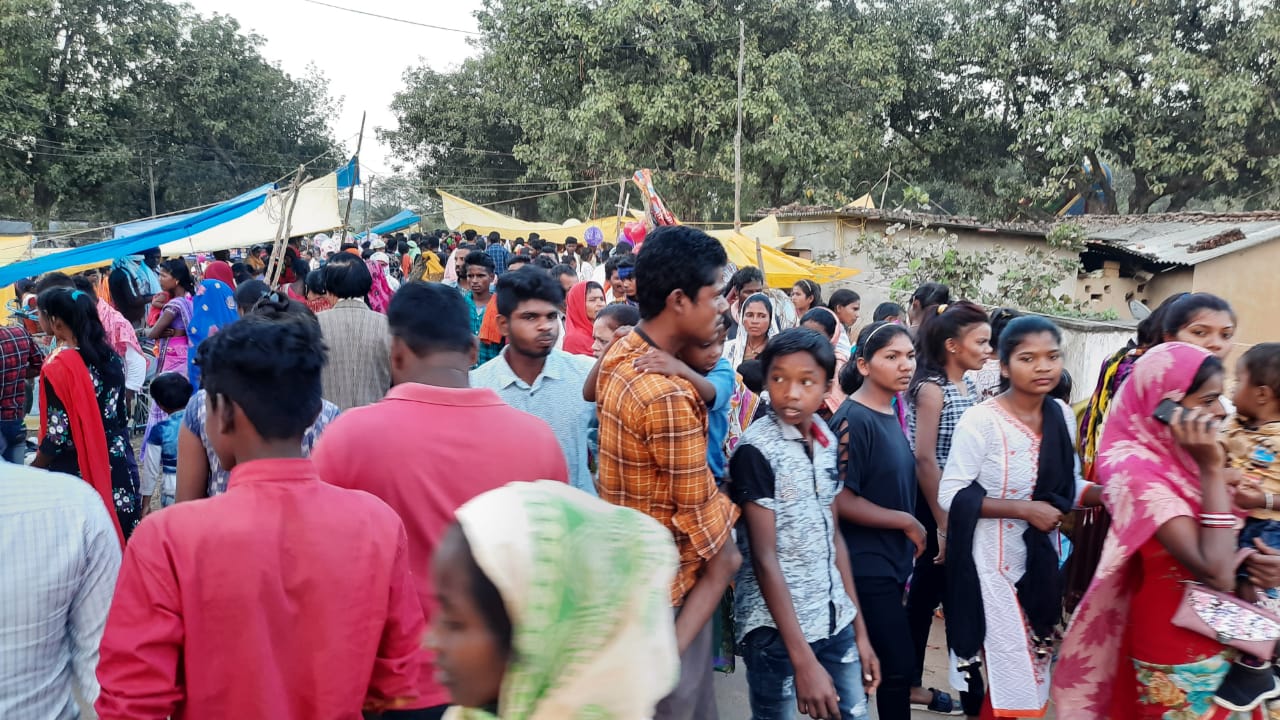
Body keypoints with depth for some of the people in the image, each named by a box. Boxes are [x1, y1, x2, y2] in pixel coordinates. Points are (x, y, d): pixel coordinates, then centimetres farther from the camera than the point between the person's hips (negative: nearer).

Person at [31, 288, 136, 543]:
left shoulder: (57, 367, -17)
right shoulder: (110, 356, 2)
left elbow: (58, 436, -15)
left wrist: (31, 470, -1)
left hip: (79, 472, -6)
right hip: (117, 466, 6)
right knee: (119, 535, 13)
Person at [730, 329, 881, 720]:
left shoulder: (826, 440, 3)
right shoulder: (755, 450, -16)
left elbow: (833, 538, 9)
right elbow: (764, 559, -17)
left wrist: (859, 628, 9)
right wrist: (804, 660, -19)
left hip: (835, 619, 6)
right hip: (777, 628, -6)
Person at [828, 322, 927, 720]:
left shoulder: (889, 414, 9)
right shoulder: (853, 420, -18)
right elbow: (841, 499, -21)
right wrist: (908, 522, -13)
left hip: (890, 560, 8)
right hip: (865, 566, -8)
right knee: (898, 665, -1)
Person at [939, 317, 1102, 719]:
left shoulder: (1062, 416, 0)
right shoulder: (981, 421, -19)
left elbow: (1070, 486, 9)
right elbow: (950, 496, -19)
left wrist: (1108, 494, -10)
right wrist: (1025, 509, -23)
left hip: (1043, 560, 6)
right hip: (994, 561, -6)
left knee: (1033, 671, 19)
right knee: (1012, 677, 1)